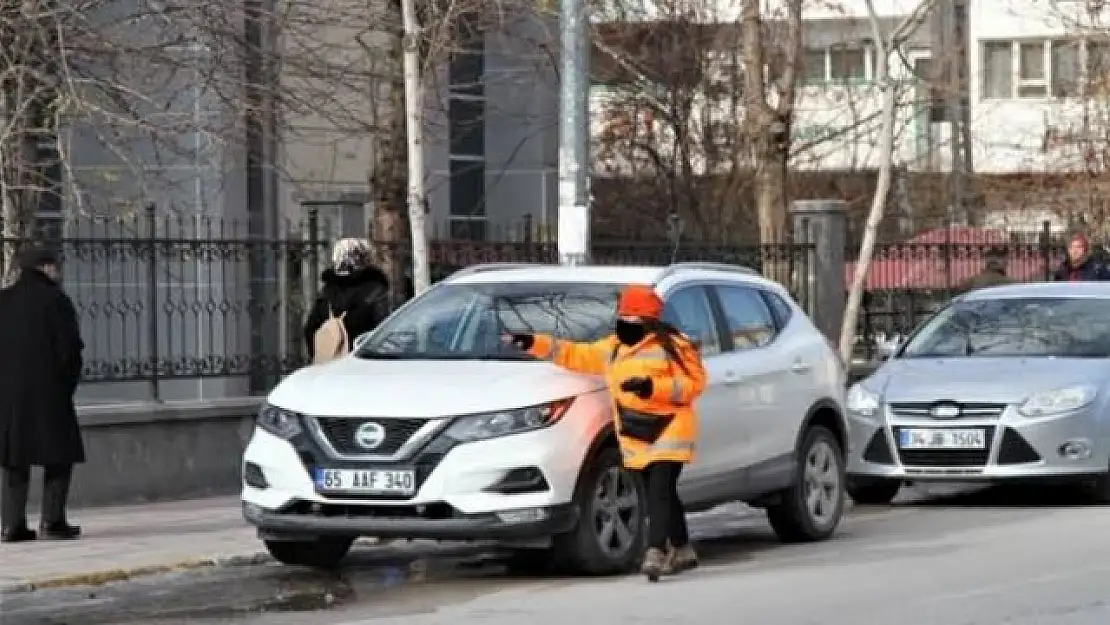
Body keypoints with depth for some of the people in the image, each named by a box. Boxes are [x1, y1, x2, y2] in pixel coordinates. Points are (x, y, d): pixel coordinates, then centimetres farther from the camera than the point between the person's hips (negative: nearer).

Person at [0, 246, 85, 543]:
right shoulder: (55, 301, -5)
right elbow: (70, 348, -9)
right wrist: (67, 384, 3)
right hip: (48, 392, -5)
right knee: (59, 456, 3)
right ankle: (52, 520, -5)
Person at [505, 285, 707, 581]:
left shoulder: (671, 346, -10)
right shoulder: (613, 348, 12)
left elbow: (694, 382, -15)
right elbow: (576, 355, 19)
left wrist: (653, 387, -24)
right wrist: (536, 344, 11)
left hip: (670, 432, -7)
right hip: (636, 439, 7)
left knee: (660, 492, -18)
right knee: (660, 495, 13)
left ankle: (655, 553, -26)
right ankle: (682, 550, 26)